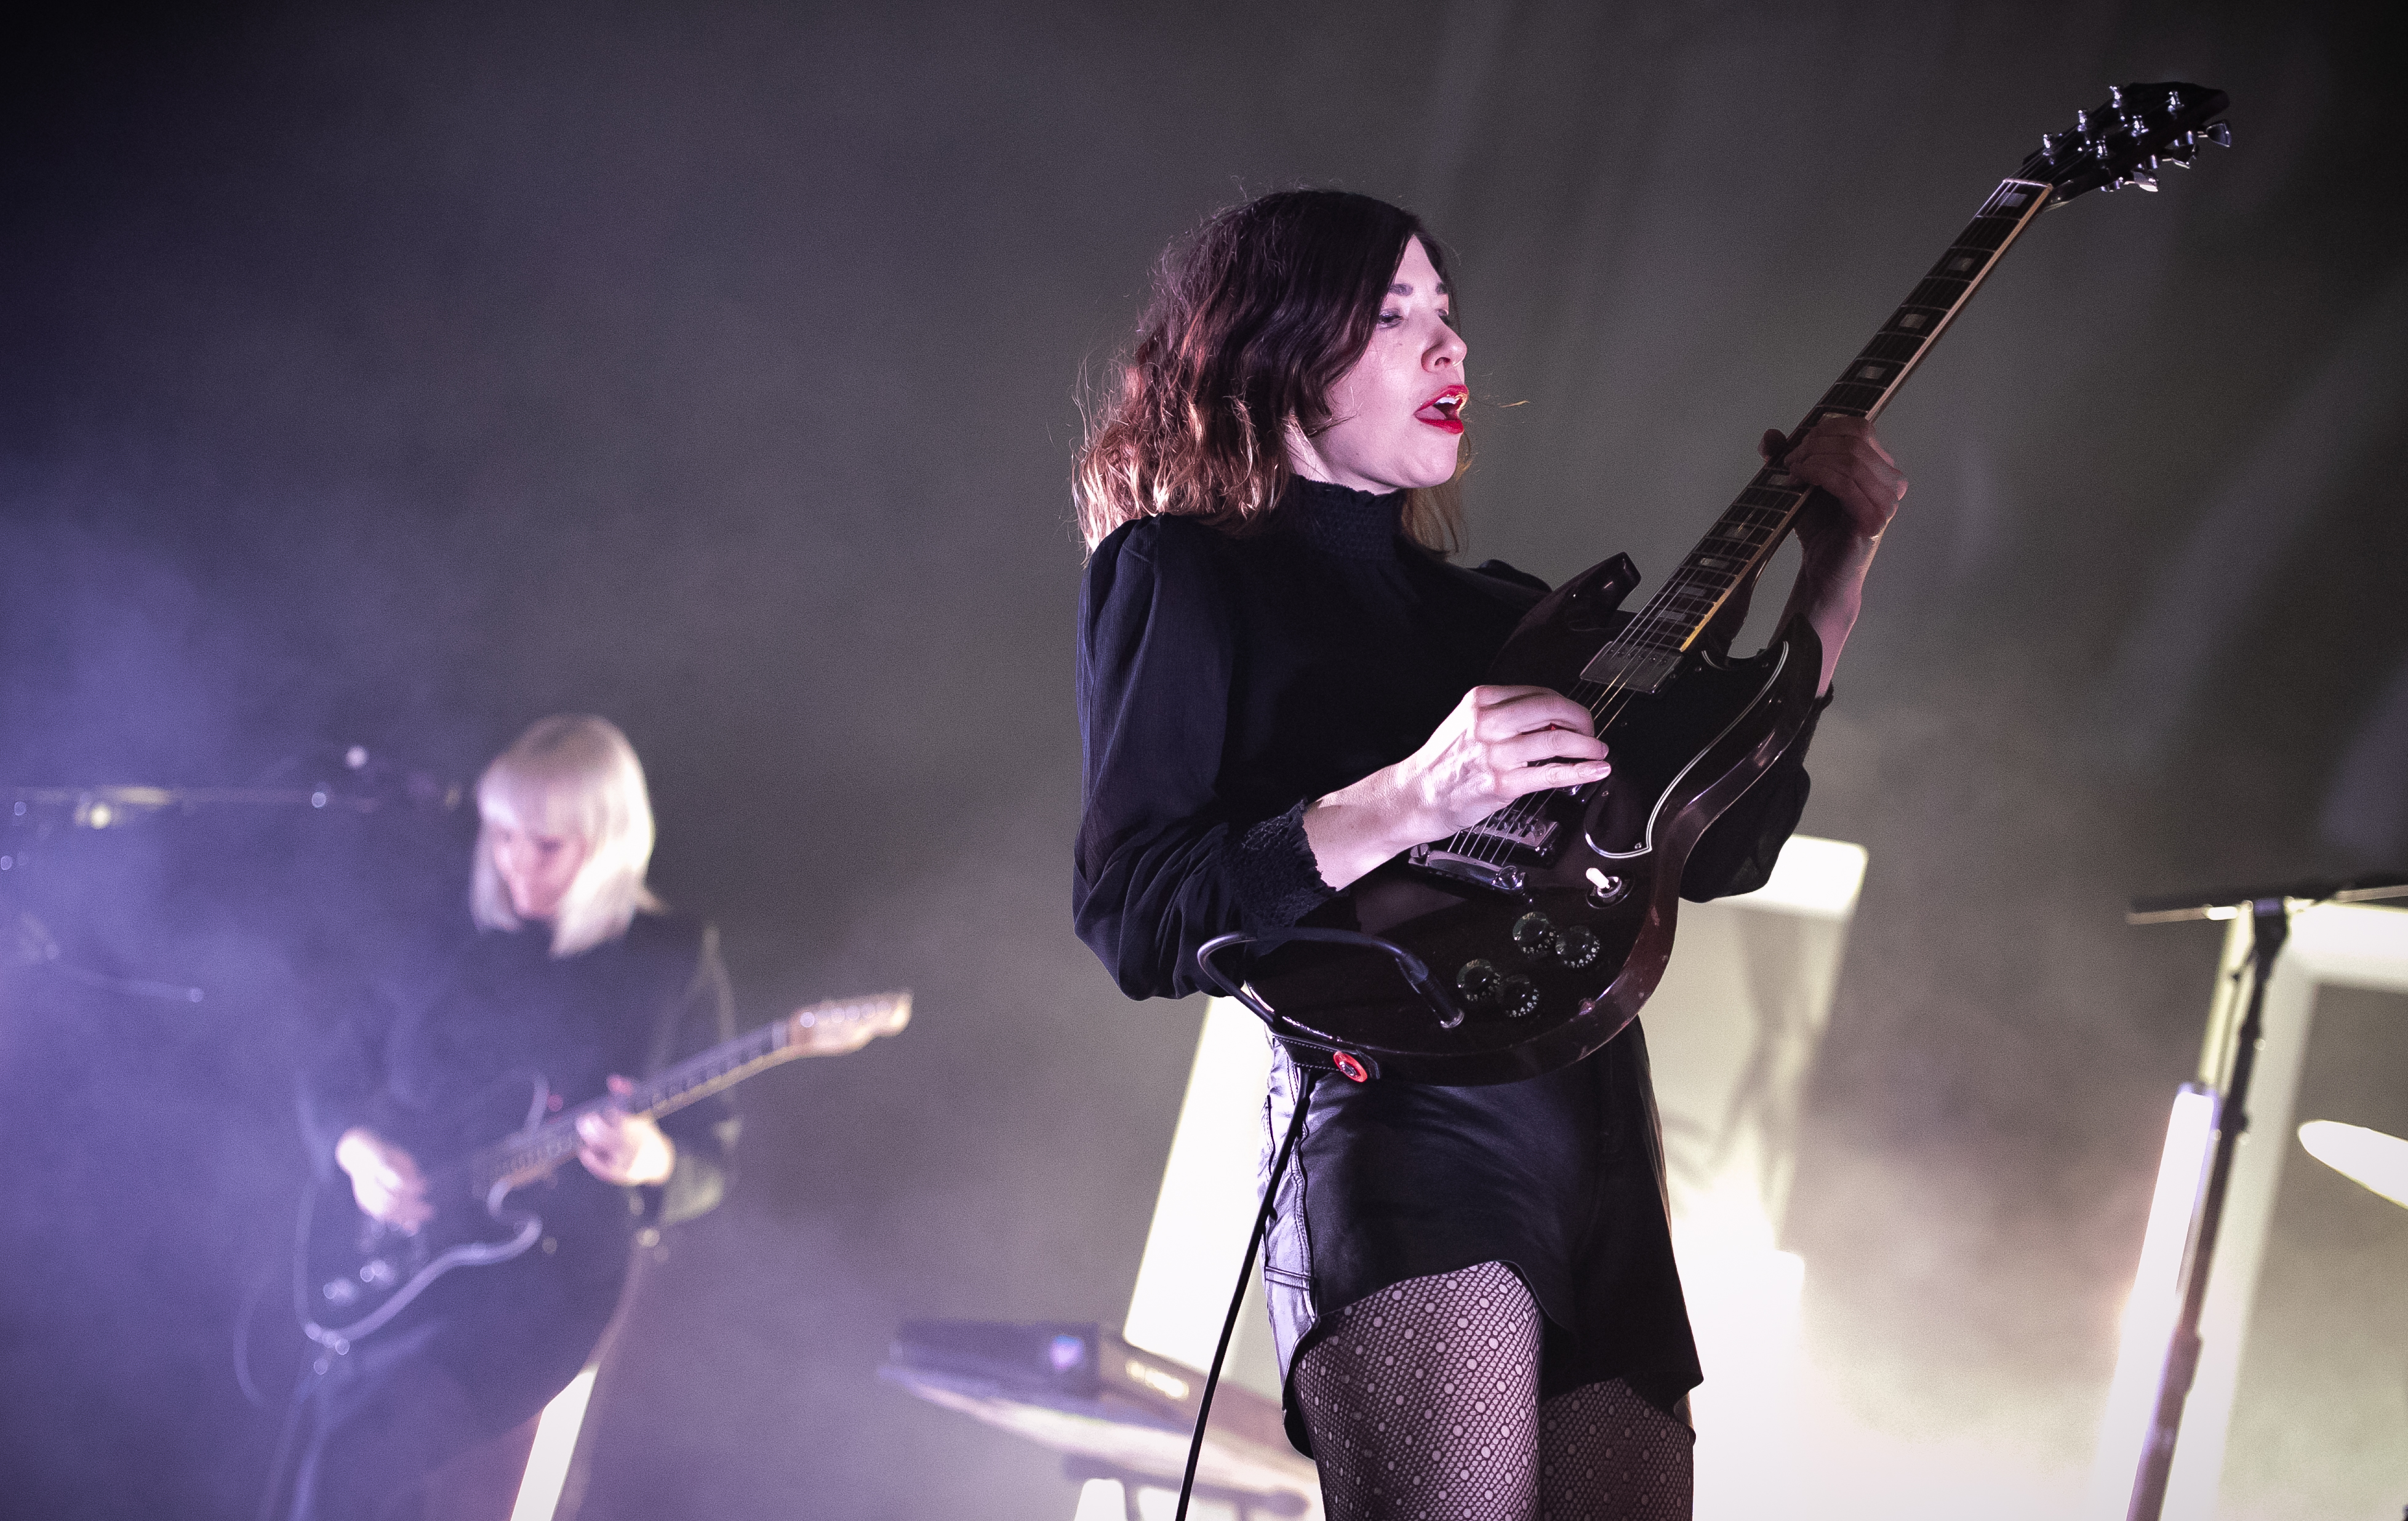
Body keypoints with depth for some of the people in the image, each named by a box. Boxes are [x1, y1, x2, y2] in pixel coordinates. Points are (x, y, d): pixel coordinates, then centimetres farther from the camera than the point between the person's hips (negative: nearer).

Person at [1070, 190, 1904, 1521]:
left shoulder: (1500, 610, 27)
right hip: (1396, 1124, -7)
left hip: (1602, 1159, 7)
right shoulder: (1181, 574, 7)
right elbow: (1130, 914, -5)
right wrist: (1408, 802, -16)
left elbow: (1719, 847, 22)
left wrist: (1834, 575, 15)